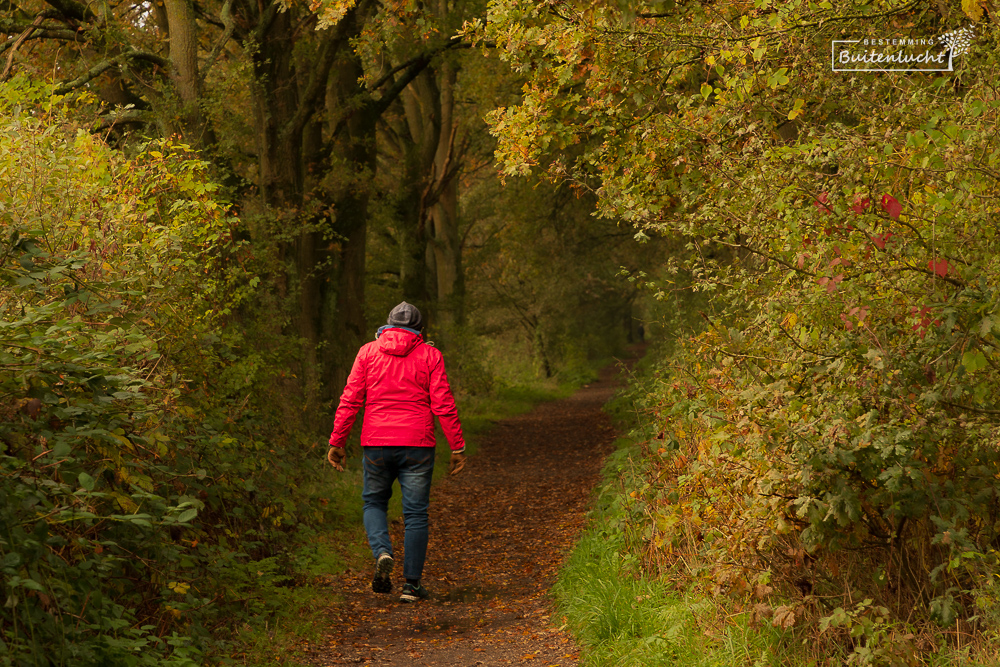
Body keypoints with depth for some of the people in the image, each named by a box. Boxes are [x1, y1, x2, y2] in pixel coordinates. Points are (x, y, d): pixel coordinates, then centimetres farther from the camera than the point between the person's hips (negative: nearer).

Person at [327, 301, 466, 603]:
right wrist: (458, 448, 0)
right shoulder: (430, 355, 2)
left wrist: (336, 442, 4)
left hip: (377, 443, 1)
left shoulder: (368, 352, 5)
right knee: (415, 513, 7)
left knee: (374, 502, 20)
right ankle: (412, 584, 4)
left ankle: (382, 553, -6)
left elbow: (350, 400, 0)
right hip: (417, 445, -1)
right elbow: (443, 405, -4)